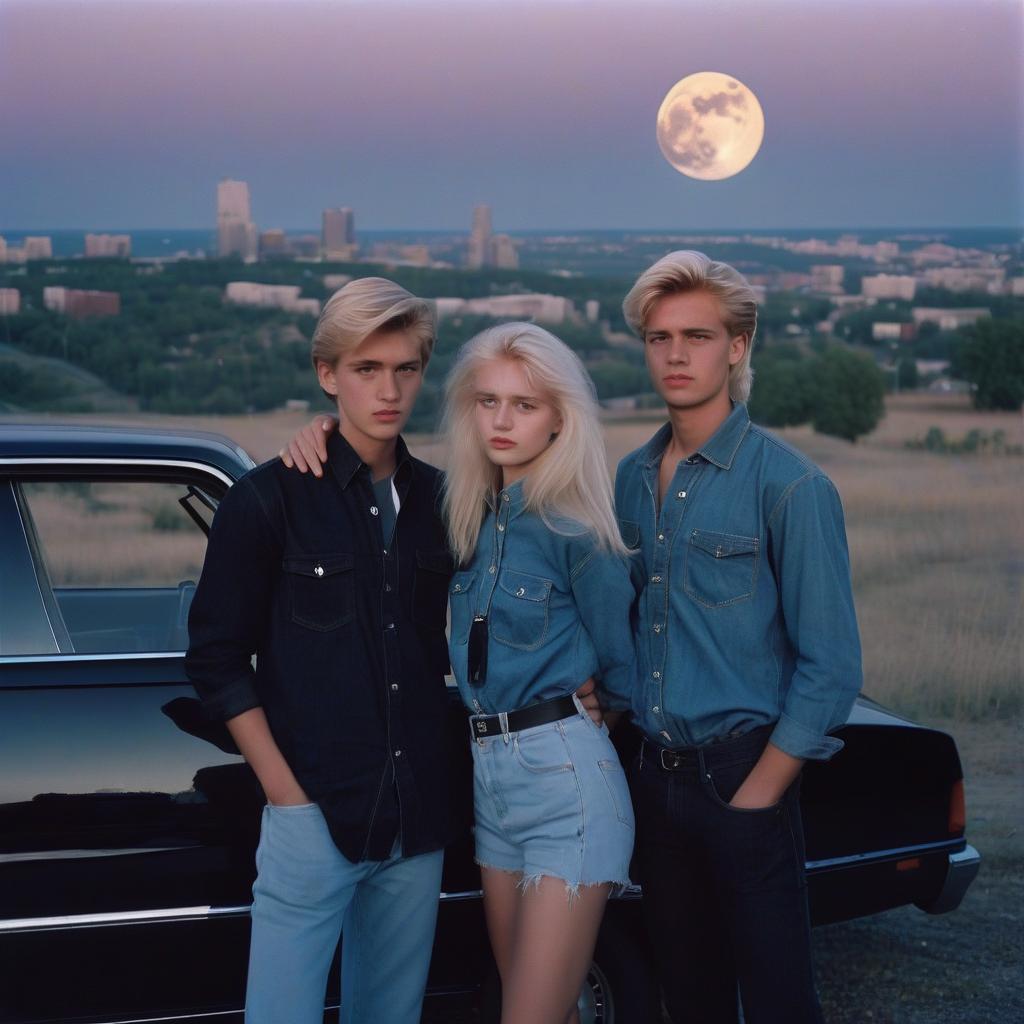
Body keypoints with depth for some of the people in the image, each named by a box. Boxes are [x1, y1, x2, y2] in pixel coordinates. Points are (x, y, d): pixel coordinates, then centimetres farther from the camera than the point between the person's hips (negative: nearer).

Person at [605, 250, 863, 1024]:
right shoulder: (633, 478, 7)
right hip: (655, 776, 6)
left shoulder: (788, 485, -12)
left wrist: (755, 796, -13)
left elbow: (830, 666, -13)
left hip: (742, 778, -5)